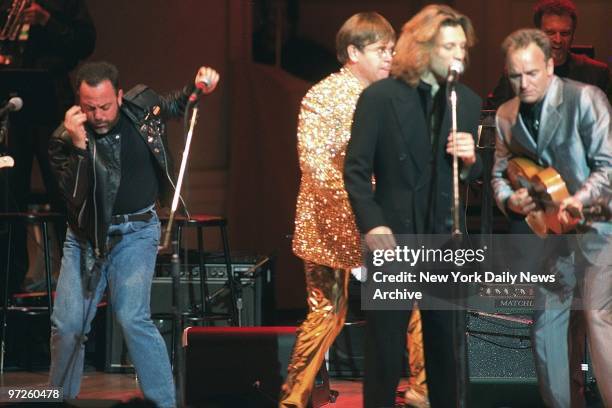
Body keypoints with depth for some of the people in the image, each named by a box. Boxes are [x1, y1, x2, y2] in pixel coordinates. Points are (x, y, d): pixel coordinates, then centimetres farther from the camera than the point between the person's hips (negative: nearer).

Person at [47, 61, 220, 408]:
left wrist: (200, 86, -5)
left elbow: (176, 105, 15)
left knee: (132, 318, -17)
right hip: (87, 233, 1)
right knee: (67, 325, 0)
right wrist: (79, 146, -33)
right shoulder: (65, 139, -14)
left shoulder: (142, 105, -8)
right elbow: (75, 196, -23)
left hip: (136, 231, -1)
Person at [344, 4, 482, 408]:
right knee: (385, 347, 2)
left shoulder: (468, 102, 6)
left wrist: (470, 159, -9)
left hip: (446, 239, 4)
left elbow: (473, 177, 14)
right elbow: (357, 169, -6)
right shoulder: (380, 97, -5)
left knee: (446, 343, 9)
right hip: (394, 236, -3)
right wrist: (371, 224, -17)